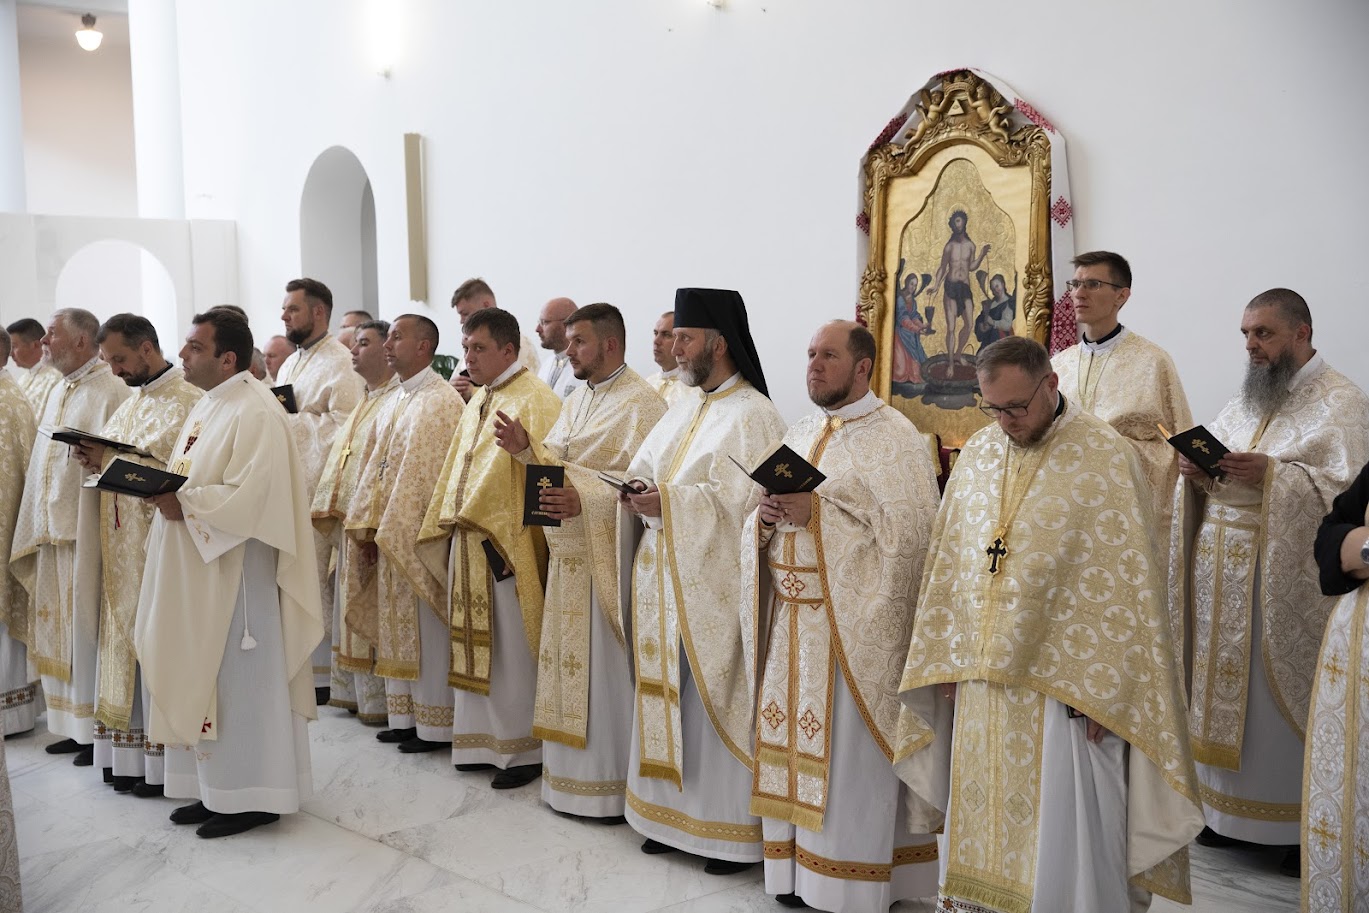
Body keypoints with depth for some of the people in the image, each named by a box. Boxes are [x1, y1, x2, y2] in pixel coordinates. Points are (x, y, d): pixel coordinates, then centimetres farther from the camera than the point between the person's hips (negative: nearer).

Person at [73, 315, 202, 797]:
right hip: (123, 545, 8)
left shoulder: (189, 401, -10)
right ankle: (129, 752, 18)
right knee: (127, 639, 10)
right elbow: (120, 464, 19)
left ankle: (164, 760, 4)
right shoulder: (130, 404, 18)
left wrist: (111, 460, -20)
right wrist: (97, 459, -2)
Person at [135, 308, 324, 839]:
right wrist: (162, 487, 3)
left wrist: (184, 504, -22)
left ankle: (253, 796, 10)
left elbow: (251, 496, -24)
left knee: (239, 677, -1)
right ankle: (217, 787, 24)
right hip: (195, 571, 10)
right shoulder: (207, 407, 14)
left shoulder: (254, 412, -16)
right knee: (203, 675, 13)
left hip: (236, 570, -10)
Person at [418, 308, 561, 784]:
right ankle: (485, 741, 24)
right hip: (468, 543, 9)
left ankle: (523, 750, 11)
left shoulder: (534, 401, -11)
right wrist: (448, 523, 16)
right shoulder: (478, 402, 16)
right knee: (476, 646, 13)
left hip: (509, 546, -9)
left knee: (512, 651, -1)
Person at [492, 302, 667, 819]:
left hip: (607, 558, -9)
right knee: (570, 664, 14)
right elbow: (554, 463, 15)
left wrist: (585, 500, -30)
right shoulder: (577, 399, 16)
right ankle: (569, 774, 26)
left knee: (606, 669, -1)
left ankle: (611, 783, 11)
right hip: (568, 555, 9)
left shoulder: (641, 404, -12)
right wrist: (525, 448, -4)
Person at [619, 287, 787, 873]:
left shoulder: (752, 415, -10)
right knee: (667, 694, 12)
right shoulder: (683, 411, 16)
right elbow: (642, 472, 16)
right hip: (663, 577, 8)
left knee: (716, 701, -1)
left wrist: (668, 502, -24)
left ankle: (732, 828, 11)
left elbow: (741, 499, -19)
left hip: (713, 582, -8)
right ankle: (673, 811, 25)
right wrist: (636, 489, -6)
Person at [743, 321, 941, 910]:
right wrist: (767, 515, -6)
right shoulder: (799, 435, 16)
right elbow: (763, 523, 19)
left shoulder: (893, 437, -7)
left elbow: (911, 526, -18)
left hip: (854, 623, -7)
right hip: (794, 619, 7)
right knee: (795, 742, 10)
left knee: (848, 751, -1)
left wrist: (817, 511, -20)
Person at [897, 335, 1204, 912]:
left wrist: (1102, 690, -13)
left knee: (1062, 839, 3)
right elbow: (947, 564, 12)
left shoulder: (1106, 458, -9)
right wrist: (947, 662, 9)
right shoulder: (978, 454, 8)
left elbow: (1125, 584, -10)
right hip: (981, 681, 5)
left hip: (1063, 683, -5)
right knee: (983, 826, 14)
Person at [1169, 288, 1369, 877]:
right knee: (1228, 683, 9)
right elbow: (1213, 471, 19)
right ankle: (1232, 810, 20)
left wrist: (1273, 473, -25)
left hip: (1287, 573, -6)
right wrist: (1196, 471, -3)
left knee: (1285, 693, -1)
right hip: (1224, 569, 6)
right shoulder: (1243, 402, 16)